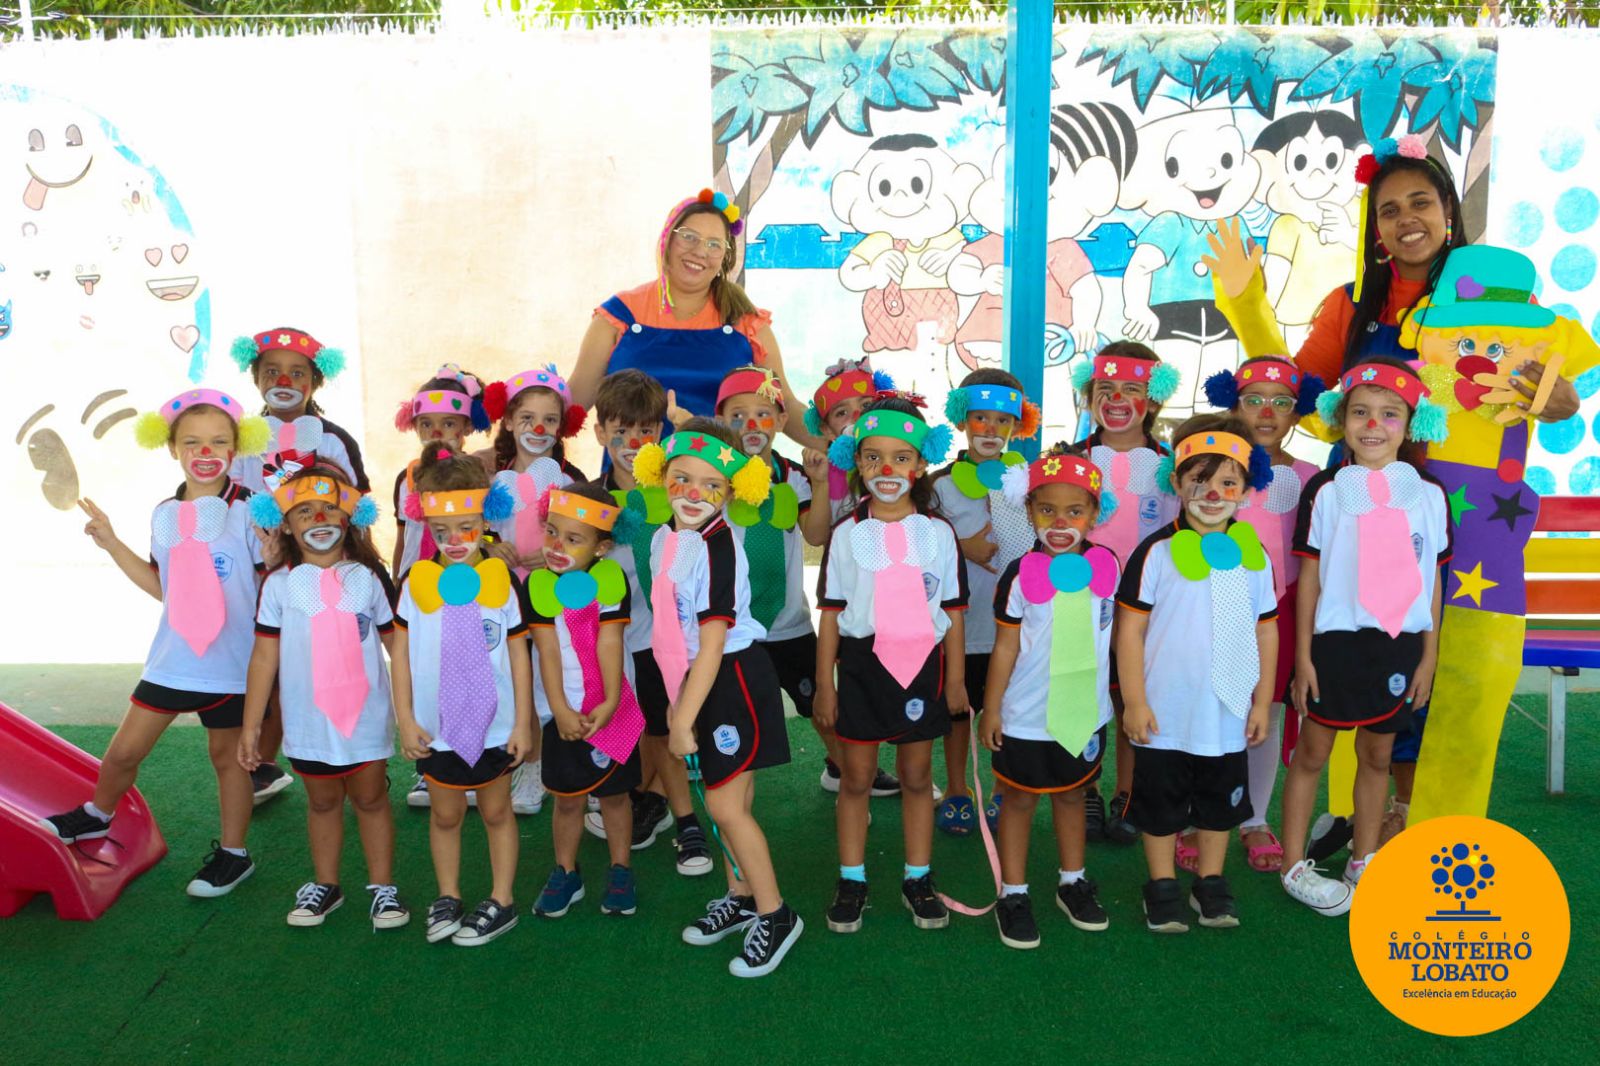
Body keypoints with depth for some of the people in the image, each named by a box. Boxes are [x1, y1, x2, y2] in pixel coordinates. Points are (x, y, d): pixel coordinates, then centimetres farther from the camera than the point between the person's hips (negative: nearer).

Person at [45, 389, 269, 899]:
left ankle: (233, 854, 27)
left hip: (231, 662, -5)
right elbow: (165, 588, 12)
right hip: (172, 659, 5)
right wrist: (112, 544, 10)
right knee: (123, 751, 14)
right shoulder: (165, 515, 5)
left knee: (227, 754, 10)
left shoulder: (250, 511, -11)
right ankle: (97, 816, 45)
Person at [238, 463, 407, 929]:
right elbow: (265, 655, -1)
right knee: (322, 802, 15)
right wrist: (250, 725, -1)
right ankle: (325, 886, 31)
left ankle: (383, 887, 22)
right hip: (308, 720, 1)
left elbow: (397, 642, 2)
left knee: (371, 798, 11)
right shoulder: (280, 584, -3)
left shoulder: (369, 577, -3)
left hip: (367, 716, -1)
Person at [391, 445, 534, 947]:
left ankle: (501, 901, 26)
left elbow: (519, 653, -3)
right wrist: (405, 719, -2)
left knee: (496, 811, 13)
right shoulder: (416, 581, -6)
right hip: (436, 726, 1)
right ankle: (447, 897, 33)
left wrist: (522, 723, -3)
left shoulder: (502, 579, -9)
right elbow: (401, 652, 0)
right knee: (445, 814, 16)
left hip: (493, 723, -1)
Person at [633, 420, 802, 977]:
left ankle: (775, 915, 14)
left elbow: (712, 644, -22)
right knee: (732, 801, 18)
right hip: (698, 680, 8)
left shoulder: (715, 547, -21)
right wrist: (676, 700, 15)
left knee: (726, 806, -3)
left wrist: (683, 720, -18)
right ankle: (741, 898, 34)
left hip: (734, 682, -8)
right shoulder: (665, 538, 5)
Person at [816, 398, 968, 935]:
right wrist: (824, 683, 0)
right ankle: (851, 880, 20)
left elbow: (953, 609, 5)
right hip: (862, 664, 0)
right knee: (856, 777, 8)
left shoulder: (938, 533, 1)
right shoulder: (847, 534, 0)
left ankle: (918, 879, 24)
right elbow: (831, 613, 1)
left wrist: (956, 678, 4)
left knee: (916, 776, 11)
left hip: (922, 665, 0)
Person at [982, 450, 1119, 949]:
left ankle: (1072, 881, 35)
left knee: (1071, 795, 18)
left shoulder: (1106, 566, -3)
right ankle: (1012, 894, 21)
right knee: (1020, 799, 9)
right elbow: (1005, 646, -9)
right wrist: (991, 708, -7)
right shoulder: (1021, 575, -13)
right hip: (1027, 717, -3)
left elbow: (1113, 632, 10)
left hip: (1085, 712, 3)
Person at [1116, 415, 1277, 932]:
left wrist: (1262, 701, 6)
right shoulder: (1157, 551, -10)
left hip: (1229, 714, 3)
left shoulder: (1253, 554, 1)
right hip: (1165, 714, -3)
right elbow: (1130, 627, -9)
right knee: (1161, 802, 11)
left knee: (1220, 802, 16)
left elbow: (1266, 632, 7)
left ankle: (1210, 882, 33)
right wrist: (1134, 702, -11)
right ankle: (1162, 886, 27)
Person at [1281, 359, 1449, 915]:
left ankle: (1364, 862, 27)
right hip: (1335, 640, -2)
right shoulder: (1326, 491, -3)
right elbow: (1310, 576, -2)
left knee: (1377, 754, 13)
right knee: (1312, 752, 5)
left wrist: (1428, 656, 5)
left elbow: (1433, 581, 7)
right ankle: (1294, 866, 15)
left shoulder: (1429, 495, 3)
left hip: (1399, 645, 3)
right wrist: (1303, 656, -4)